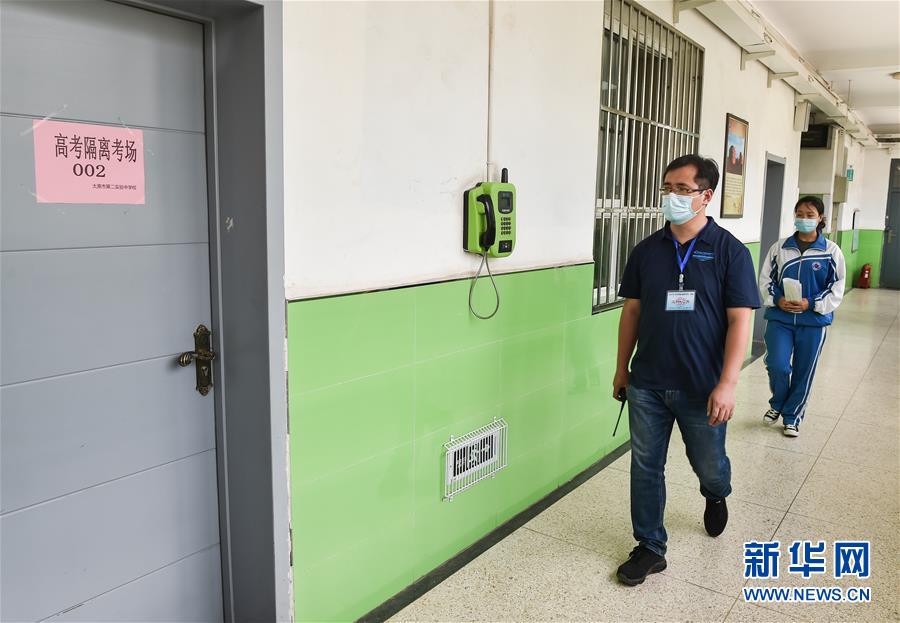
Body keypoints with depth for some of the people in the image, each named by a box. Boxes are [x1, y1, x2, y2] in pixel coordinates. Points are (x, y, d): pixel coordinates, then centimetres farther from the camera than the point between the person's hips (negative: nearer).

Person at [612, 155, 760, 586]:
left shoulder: (729, 251, -7)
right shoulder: (647, 250, 2)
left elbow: (740, 320, -10)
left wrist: (727, 384, -17)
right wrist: (622, 369, 9)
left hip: (703, 389, -2)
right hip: (647, 385, 3)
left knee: (708, 465, 17)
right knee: (645, 467, 8)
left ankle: (716, 496, 52)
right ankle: (650, 548, 24)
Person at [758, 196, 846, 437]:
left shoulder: (831, 251, -3)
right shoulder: (780, 248, 1)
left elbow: (837, 288, -1)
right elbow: (765, 279, 5)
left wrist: (811, 304, -15)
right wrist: (778, 300, -12)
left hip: (813, 321, 0)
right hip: (779, 318, 0)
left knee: (803, 372, 8)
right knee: (777, 365, -10)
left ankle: (792, 417, 26)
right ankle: (777, 404, 21)